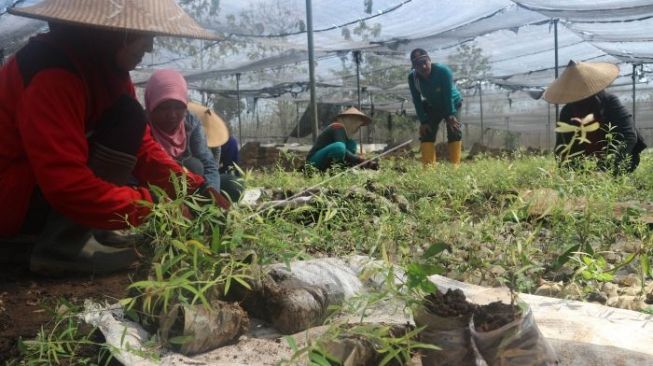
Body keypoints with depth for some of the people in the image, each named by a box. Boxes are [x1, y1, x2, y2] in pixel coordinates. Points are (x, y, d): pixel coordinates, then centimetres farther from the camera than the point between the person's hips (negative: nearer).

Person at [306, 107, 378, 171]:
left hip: (328, 162, 10)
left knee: (352, 144, 7)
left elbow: (351, 153, 14)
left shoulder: (345, 130, 15)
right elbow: (343, 152, -25)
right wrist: (362, 161, -24)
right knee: (339, 146, -35)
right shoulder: (338, 127, -13)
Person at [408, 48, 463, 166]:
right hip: (431, 106, 3)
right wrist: (423, 121, -22)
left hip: (452, 103, -3)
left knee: (454, 131, -18)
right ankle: (428, 167, -11)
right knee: (426, 133, -10)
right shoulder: (412, 77, -23)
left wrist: (450, 115, -31)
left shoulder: (443, 71, -33)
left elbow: (448, 95, -29)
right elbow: (417, 101, -18)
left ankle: (455, 165, -19)